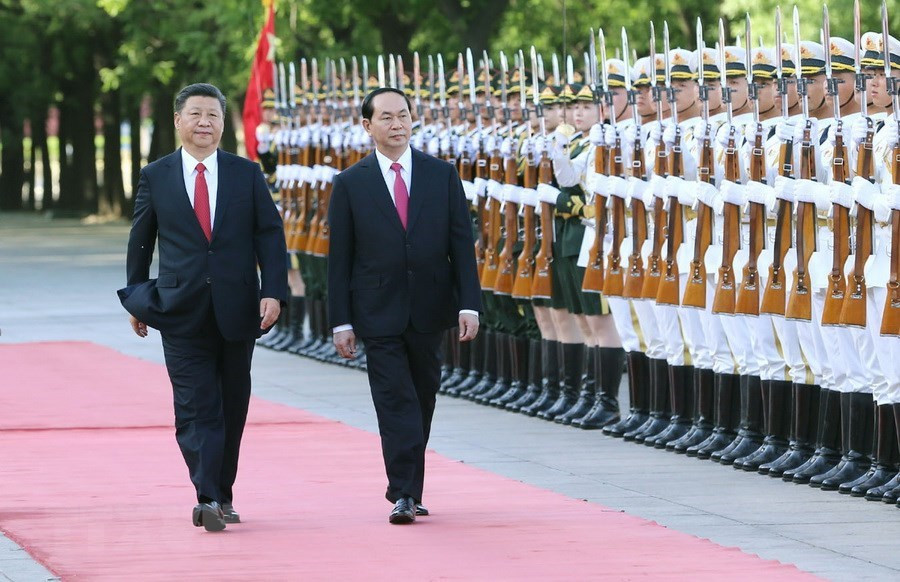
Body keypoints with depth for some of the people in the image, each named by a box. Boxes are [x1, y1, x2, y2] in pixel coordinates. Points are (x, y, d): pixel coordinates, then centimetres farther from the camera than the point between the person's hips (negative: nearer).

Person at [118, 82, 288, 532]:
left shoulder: (246, 174, 6)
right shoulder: (155, 177, 4)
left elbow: (270, 236, 3)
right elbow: (140, 241, 12)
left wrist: (273, 291, -8)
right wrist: (136, 299, 12)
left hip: (237, 309, 2)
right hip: (182, 310, -2)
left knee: (233, 406, 9)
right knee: (196, 407, -10)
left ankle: (222, 494, 21)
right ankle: (208, 498, -17)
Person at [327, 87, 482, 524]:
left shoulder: (442, 175, 5)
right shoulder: (351, 184, 1)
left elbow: (461, 243, 4)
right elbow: (340, 258, 1)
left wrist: (469, 304, -5)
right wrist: (341, 322, -4)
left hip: (428, 310, 2)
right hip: (379, 315, -2)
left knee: (422, 401, 10)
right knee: (396, 402, -9)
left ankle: (410, 490, 21)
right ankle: (404, 493, -11)